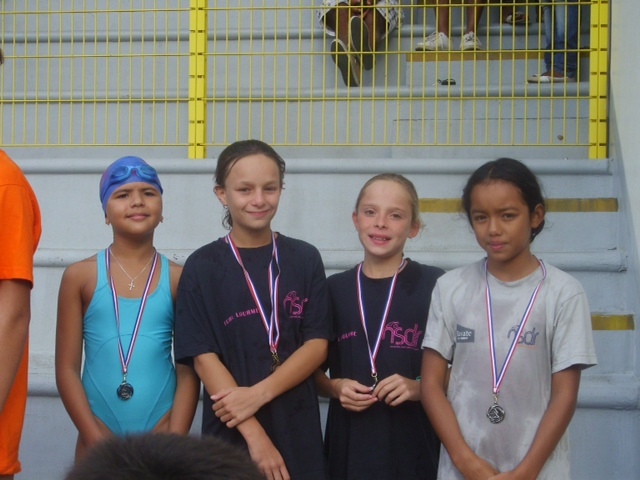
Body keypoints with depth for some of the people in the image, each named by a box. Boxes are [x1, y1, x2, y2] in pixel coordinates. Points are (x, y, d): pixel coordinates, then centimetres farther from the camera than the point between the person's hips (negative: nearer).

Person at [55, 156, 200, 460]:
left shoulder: (179, 279, 1)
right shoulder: (80, 276, 0)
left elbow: (189, 370, 0)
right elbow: (67, 369, 0)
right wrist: (96, 441, -7)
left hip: (161, 437, 0)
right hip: (99, 438, 0)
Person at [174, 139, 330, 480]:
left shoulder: (305, 259, 4)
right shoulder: (202, 267, -2)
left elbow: (317, 345, -2)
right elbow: (203, 357, -8)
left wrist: (257, 394, -16)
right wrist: (255, 435, -16)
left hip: (297, 433, 2)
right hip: (230, 435, -1)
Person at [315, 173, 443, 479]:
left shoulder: (435, 286, -6)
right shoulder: (334, 289, 5)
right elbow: (314, 370, 13)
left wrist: (419, 388, -16)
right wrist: (335, 387, -6)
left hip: (414, 448, -2)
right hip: (349, 447, 3)